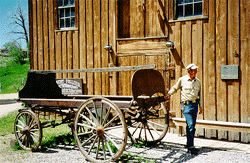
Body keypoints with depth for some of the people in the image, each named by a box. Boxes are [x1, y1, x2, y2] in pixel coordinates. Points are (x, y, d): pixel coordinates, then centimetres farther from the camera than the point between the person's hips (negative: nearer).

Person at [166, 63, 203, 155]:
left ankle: (189, 144, 21)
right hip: (186, 105, -5)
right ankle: (190, 146, -12)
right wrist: (168, 94, 8)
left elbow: (200, 95, 18)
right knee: (190, 125, -14)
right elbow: (175, 88, 16)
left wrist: (200, 106, 15)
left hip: (195, 105, 5)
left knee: (192, 126, 8)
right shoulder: (182, 80, 0)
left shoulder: (198, 81, 12)